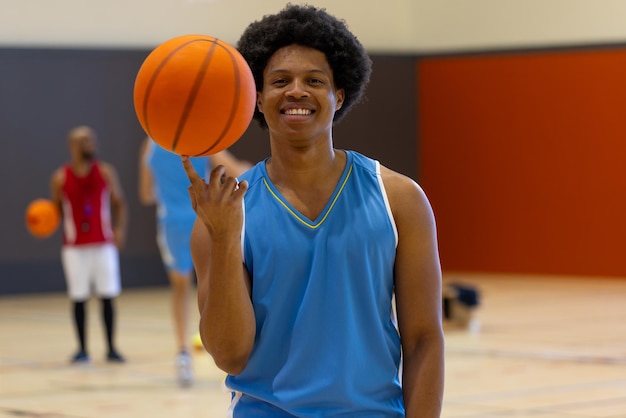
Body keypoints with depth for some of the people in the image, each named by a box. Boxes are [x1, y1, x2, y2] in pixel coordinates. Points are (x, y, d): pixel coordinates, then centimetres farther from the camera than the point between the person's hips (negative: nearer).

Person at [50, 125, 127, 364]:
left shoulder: (105, 172, 2)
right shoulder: (60, 178, 1)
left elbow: (119, 203, 5)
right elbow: (57, 209, 10)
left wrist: (120, 228, -10)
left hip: (104, 244, 0)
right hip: (74, 246, 0)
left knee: (108, 296, 0)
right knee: (78, 298, 1)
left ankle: (111, 349, 7)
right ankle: (82, 349, 9)